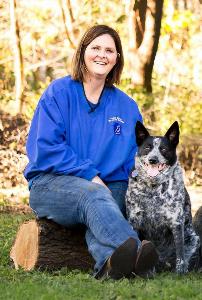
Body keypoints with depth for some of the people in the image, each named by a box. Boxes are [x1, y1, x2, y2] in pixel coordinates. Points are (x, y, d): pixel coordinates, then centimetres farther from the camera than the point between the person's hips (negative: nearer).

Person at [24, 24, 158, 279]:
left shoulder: (127, 107, 16)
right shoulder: (59, 92, 5)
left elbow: (133, 162, 17)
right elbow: (45, 148, -4)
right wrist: (90, 175, -12)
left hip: (108, 186, 4)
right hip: (51, 183, -4)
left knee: (102, 216, -34)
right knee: (94, 195, -38)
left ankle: (110, 264, -65)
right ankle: (132, 251, -66)